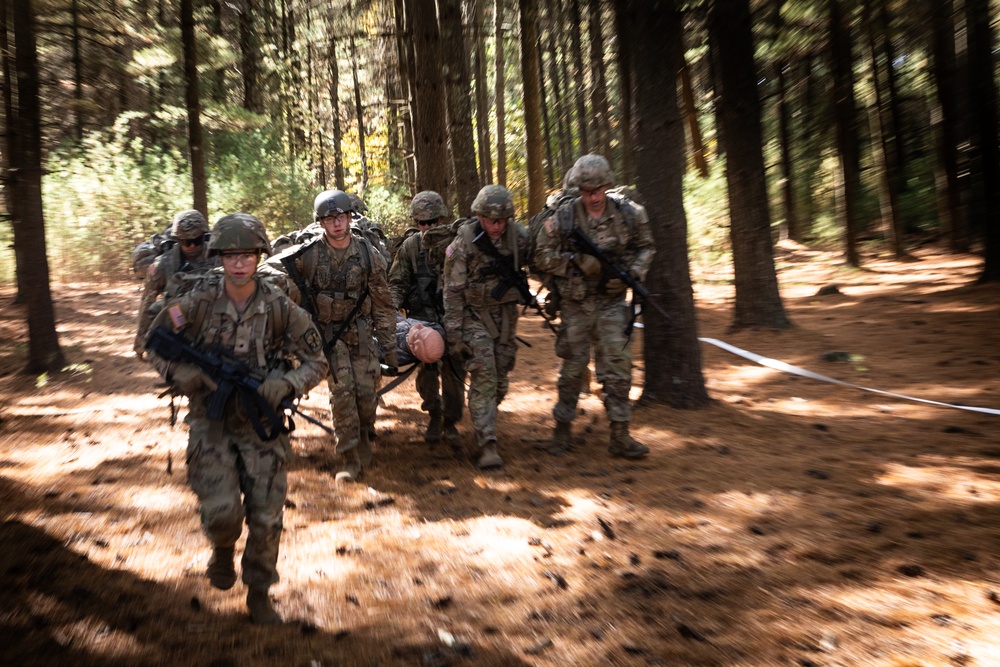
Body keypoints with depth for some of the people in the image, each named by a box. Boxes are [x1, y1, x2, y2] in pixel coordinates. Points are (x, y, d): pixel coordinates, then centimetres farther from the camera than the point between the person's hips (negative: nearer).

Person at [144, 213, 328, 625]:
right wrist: (194, 376, -17)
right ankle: (223, 549, 26)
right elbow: (157, 348, 1)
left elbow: (316, 361, -1)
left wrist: (285, 384, -21)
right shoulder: (198, 303, -9)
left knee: (266, 518, 3)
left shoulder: (280, 308, -8)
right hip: (211, 422, 0)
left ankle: (259, 592, 28)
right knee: (221, 510, -12)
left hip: (262, 424, 1)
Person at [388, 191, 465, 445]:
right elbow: (397, 282, 3)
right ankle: (434, 414, 27)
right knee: (426, 369, 3)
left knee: (453, 370, -1)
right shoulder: (410, 246, 2)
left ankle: (450, 421, 18)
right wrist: (392, 306, -11)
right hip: (422, 317, 1)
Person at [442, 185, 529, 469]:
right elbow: (453, 292, -12)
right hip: (475, 315, -4)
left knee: (500, 379, 9)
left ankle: (484, 427, 33)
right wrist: (454, 335, -13)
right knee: (483, 377, -13)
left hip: (506, 314, 4)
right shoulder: (463, 243, -14)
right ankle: (487, 445, -12)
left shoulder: (519, 236, -6)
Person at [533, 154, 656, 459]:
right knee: (573, 367, 6)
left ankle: (620, 436, 6)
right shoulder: (563, 217, -9)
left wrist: (634, 272, -8)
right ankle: (563, 429, 21)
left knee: (618, 365, -2)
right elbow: (542, 256, -6)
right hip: (576, 304, -1)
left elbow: (645, 247, 10)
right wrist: (577, 261, -19)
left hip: (612, 301, 2)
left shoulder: (628, 213, -3)